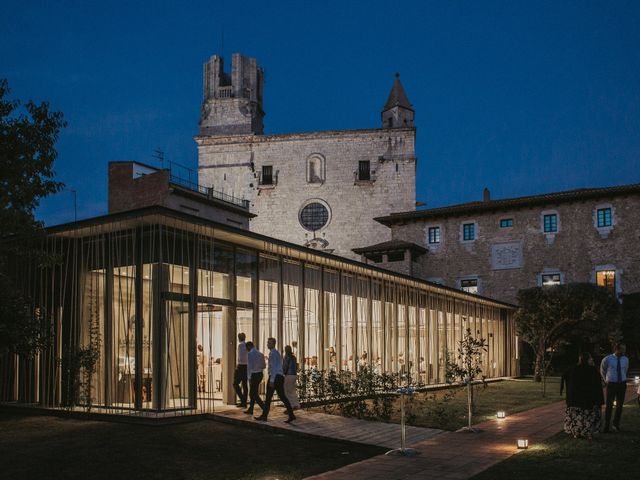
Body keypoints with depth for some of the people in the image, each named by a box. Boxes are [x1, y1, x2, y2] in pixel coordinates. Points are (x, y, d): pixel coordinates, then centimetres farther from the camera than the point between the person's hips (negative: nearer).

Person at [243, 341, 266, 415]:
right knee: (252, 393, 19)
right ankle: (250, 410, 27)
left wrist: (249, 377, -13)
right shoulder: (260, 354, 10)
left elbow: (249, 366, -16)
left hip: (254, 375, -8)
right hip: (260, 374, 8)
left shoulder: (250, 354, -12)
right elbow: (263, 366, 13)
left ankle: (265, 409, -12)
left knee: (254, 394, -3)